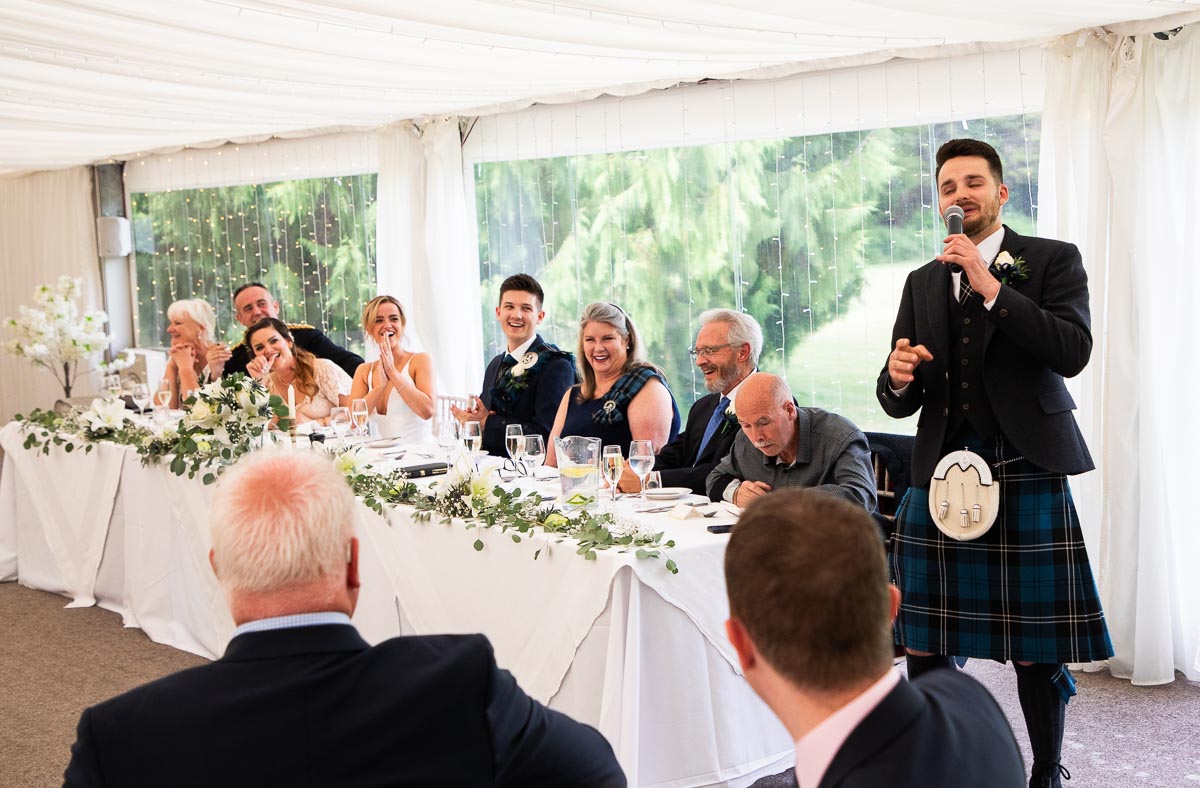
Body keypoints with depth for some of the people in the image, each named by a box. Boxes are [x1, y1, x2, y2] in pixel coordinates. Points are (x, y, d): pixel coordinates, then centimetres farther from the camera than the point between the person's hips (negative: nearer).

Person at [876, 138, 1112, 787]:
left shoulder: (1053, 260, 4)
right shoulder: (922, 282, 15)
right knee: (924, 647, 5)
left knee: (1037, 651, 3)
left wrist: (991, 287, -15)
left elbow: (1073, 352, -13)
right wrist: (897, 377, -9)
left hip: (1027, 476, -3)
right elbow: (900, 401, 15)